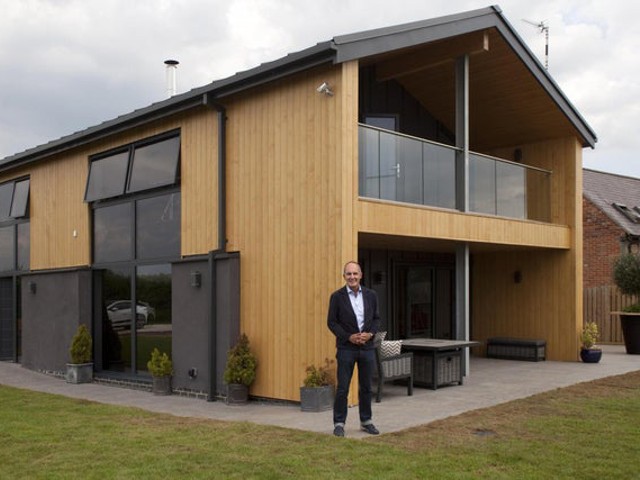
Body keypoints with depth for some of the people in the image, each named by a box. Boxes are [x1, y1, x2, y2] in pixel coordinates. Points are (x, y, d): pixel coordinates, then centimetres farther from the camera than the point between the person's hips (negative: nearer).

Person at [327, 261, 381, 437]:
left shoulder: (371, 295, 4)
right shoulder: (337, 296, -4)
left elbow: (376, 318, 9)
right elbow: (331, 322, -4)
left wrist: (370, 333, -10)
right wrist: (349, 337, -14)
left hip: (367, 347, 3)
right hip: (346, 348, -3)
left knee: (366, 387, 10)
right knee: (342, 388, 1)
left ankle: (366, 421, 23)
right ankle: (339, 423, 11)